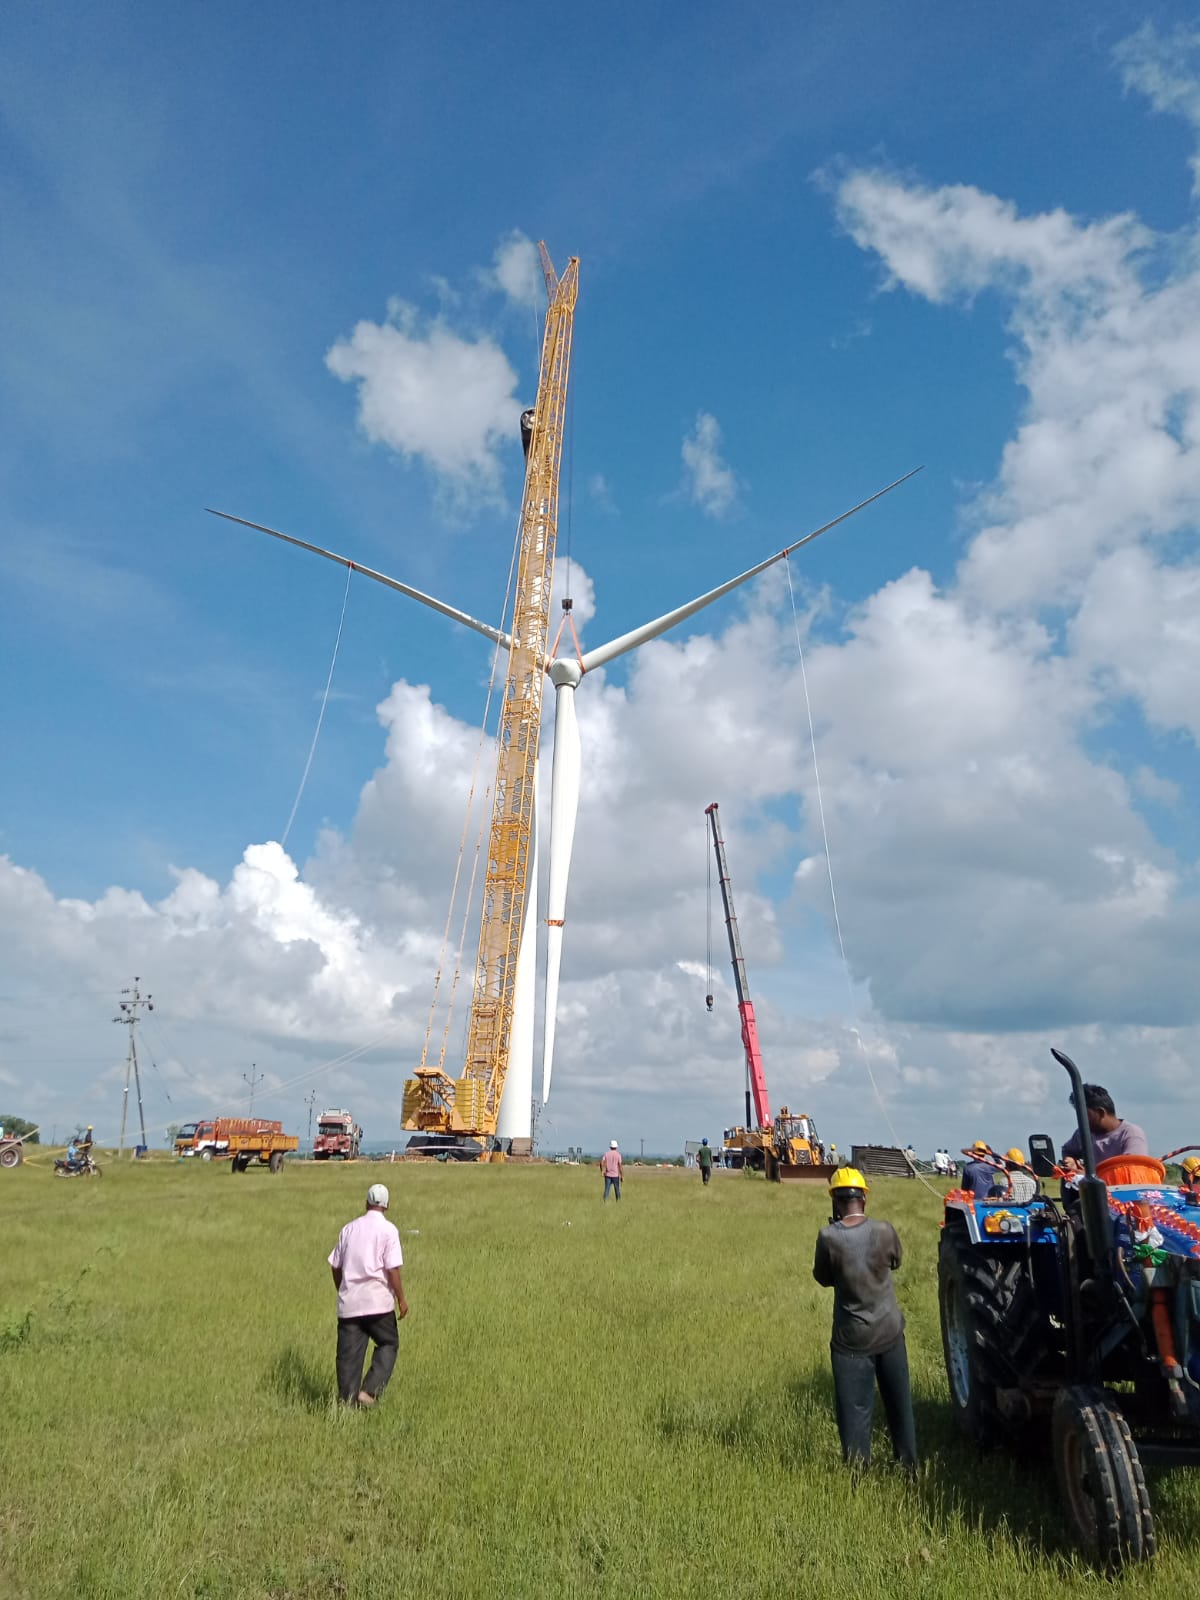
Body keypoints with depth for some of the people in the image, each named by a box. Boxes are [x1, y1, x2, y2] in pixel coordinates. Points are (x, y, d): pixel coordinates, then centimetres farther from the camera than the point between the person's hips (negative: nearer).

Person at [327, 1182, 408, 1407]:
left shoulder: (349, 1228, 9)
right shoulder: (388, 1229, -6)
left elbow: (336, 1266, 12)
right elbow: (393, 1269, -11)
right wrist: (401, 1299, -2)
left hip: (348, 1303, 4)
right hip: (377, 1301, -4)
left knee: (349, 1353, 9)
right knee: (388, 1344, 12)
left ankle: (347, 1400, 8)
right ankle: (370, 1391, -1)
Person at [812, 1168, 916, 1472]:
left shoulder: (828, 1237, -18)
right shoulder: (884, 1230, -12)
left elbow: (823, 1278, -1)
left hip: (851, 1337, -3)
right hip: (889, 1331, 3)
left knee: (855, 1410, 6)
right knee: (899, 1403, 21)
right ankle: (908, 1465, 35)